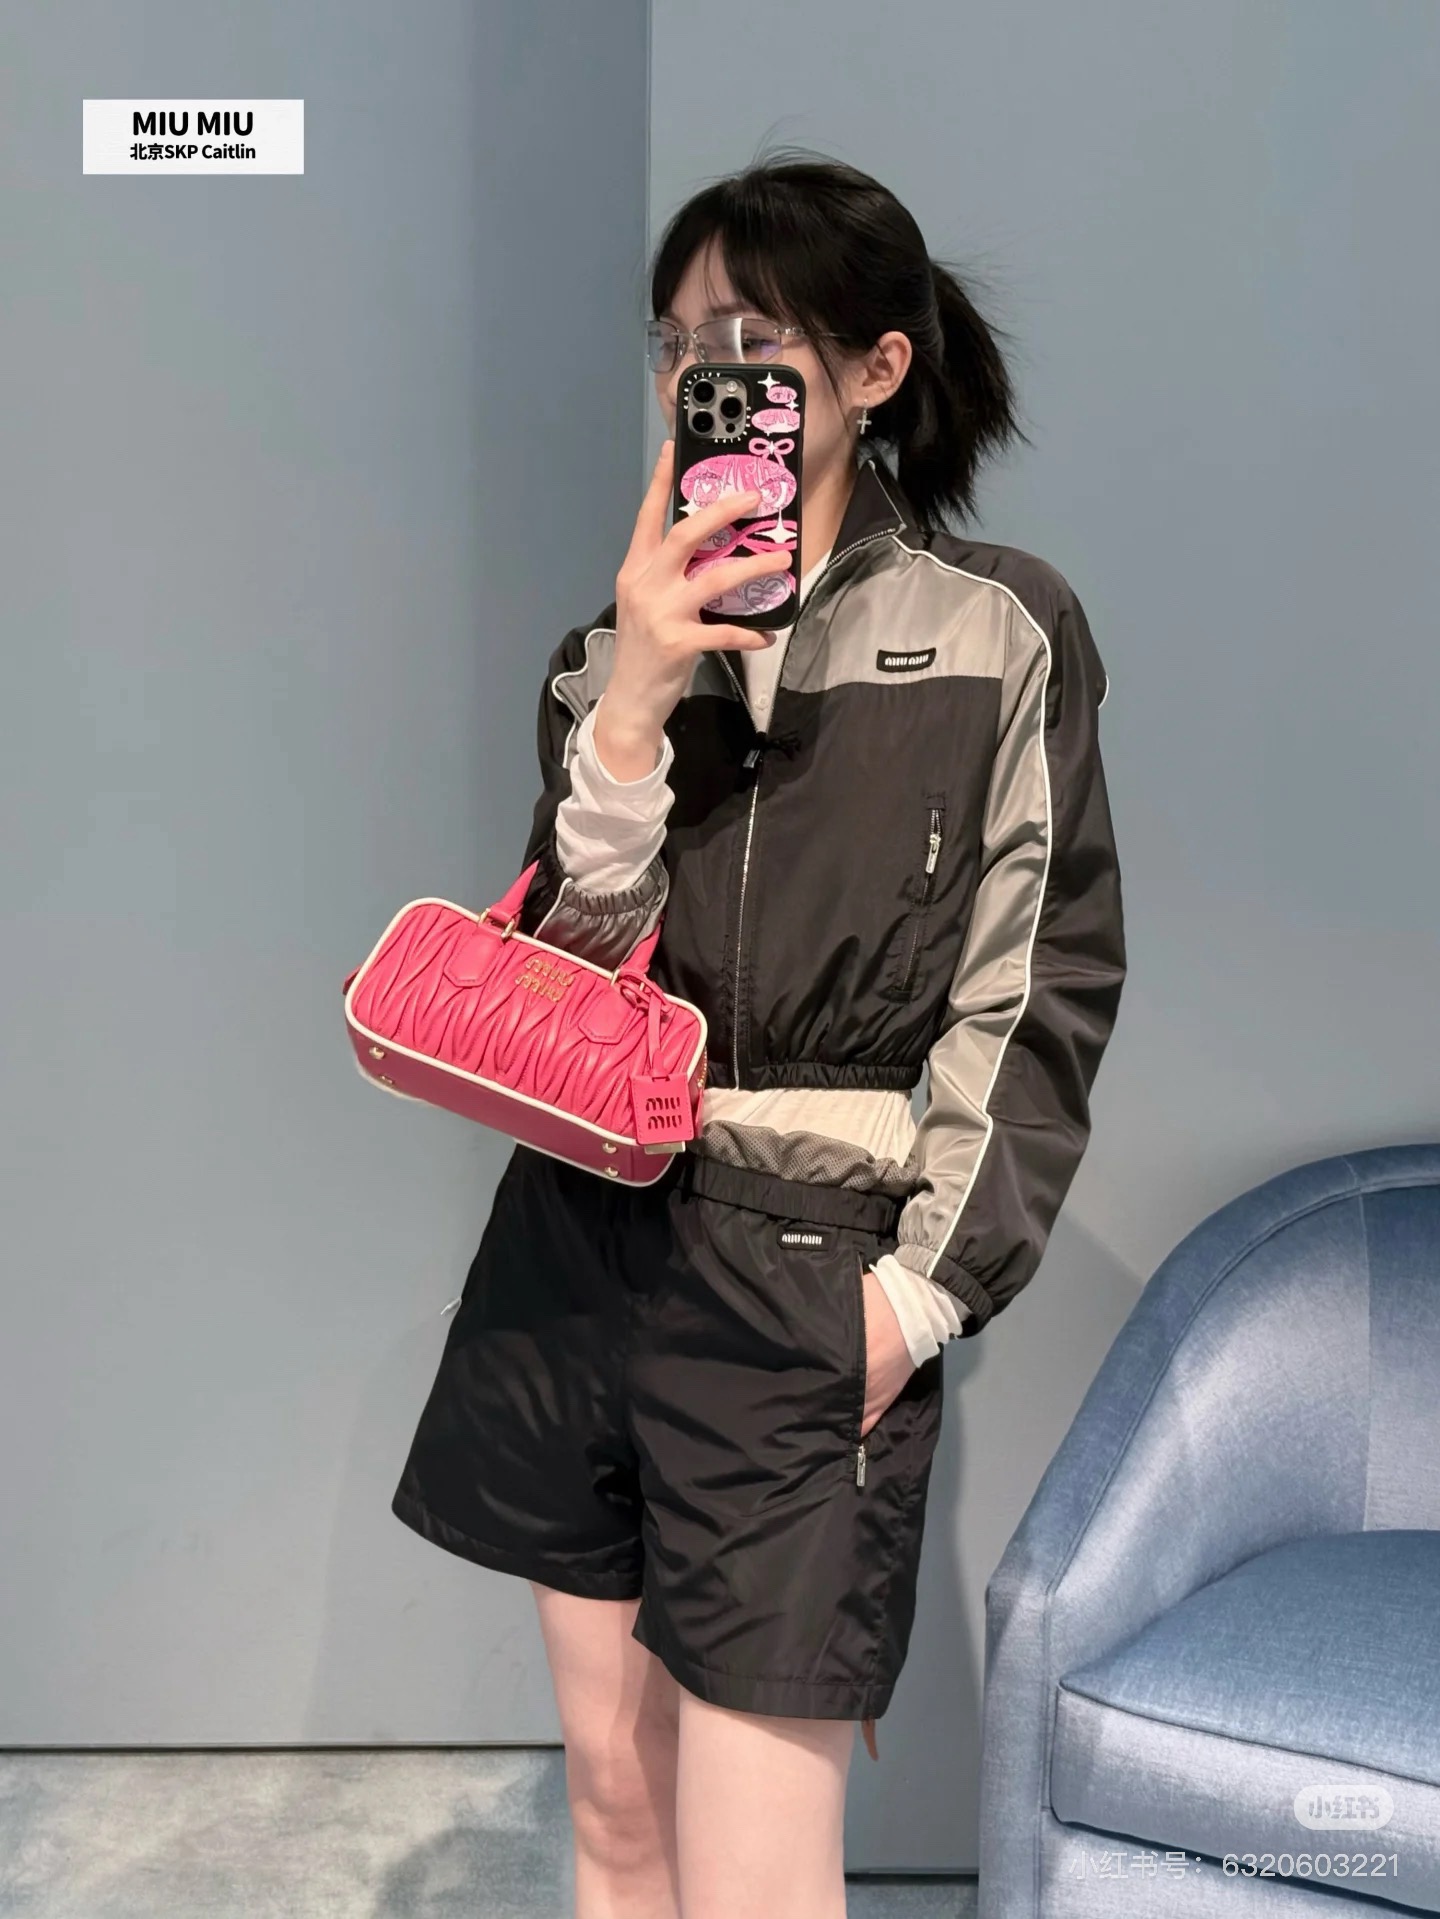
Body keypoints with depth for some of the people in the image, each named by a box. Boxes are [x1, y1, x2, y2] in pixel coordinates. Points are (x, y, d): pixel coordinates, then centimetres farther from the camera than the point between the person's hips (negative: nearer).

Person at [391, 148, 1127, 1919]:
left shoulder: (1002, 634, -2)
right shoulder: (618, 646, 8)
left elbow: (1039, 993, -3)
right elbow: (571, 969, -1)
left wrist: (925, 1287, -9)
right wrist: (632, 705, -13)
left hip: (811, 1272, -4)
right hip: (587, 1232, 4)